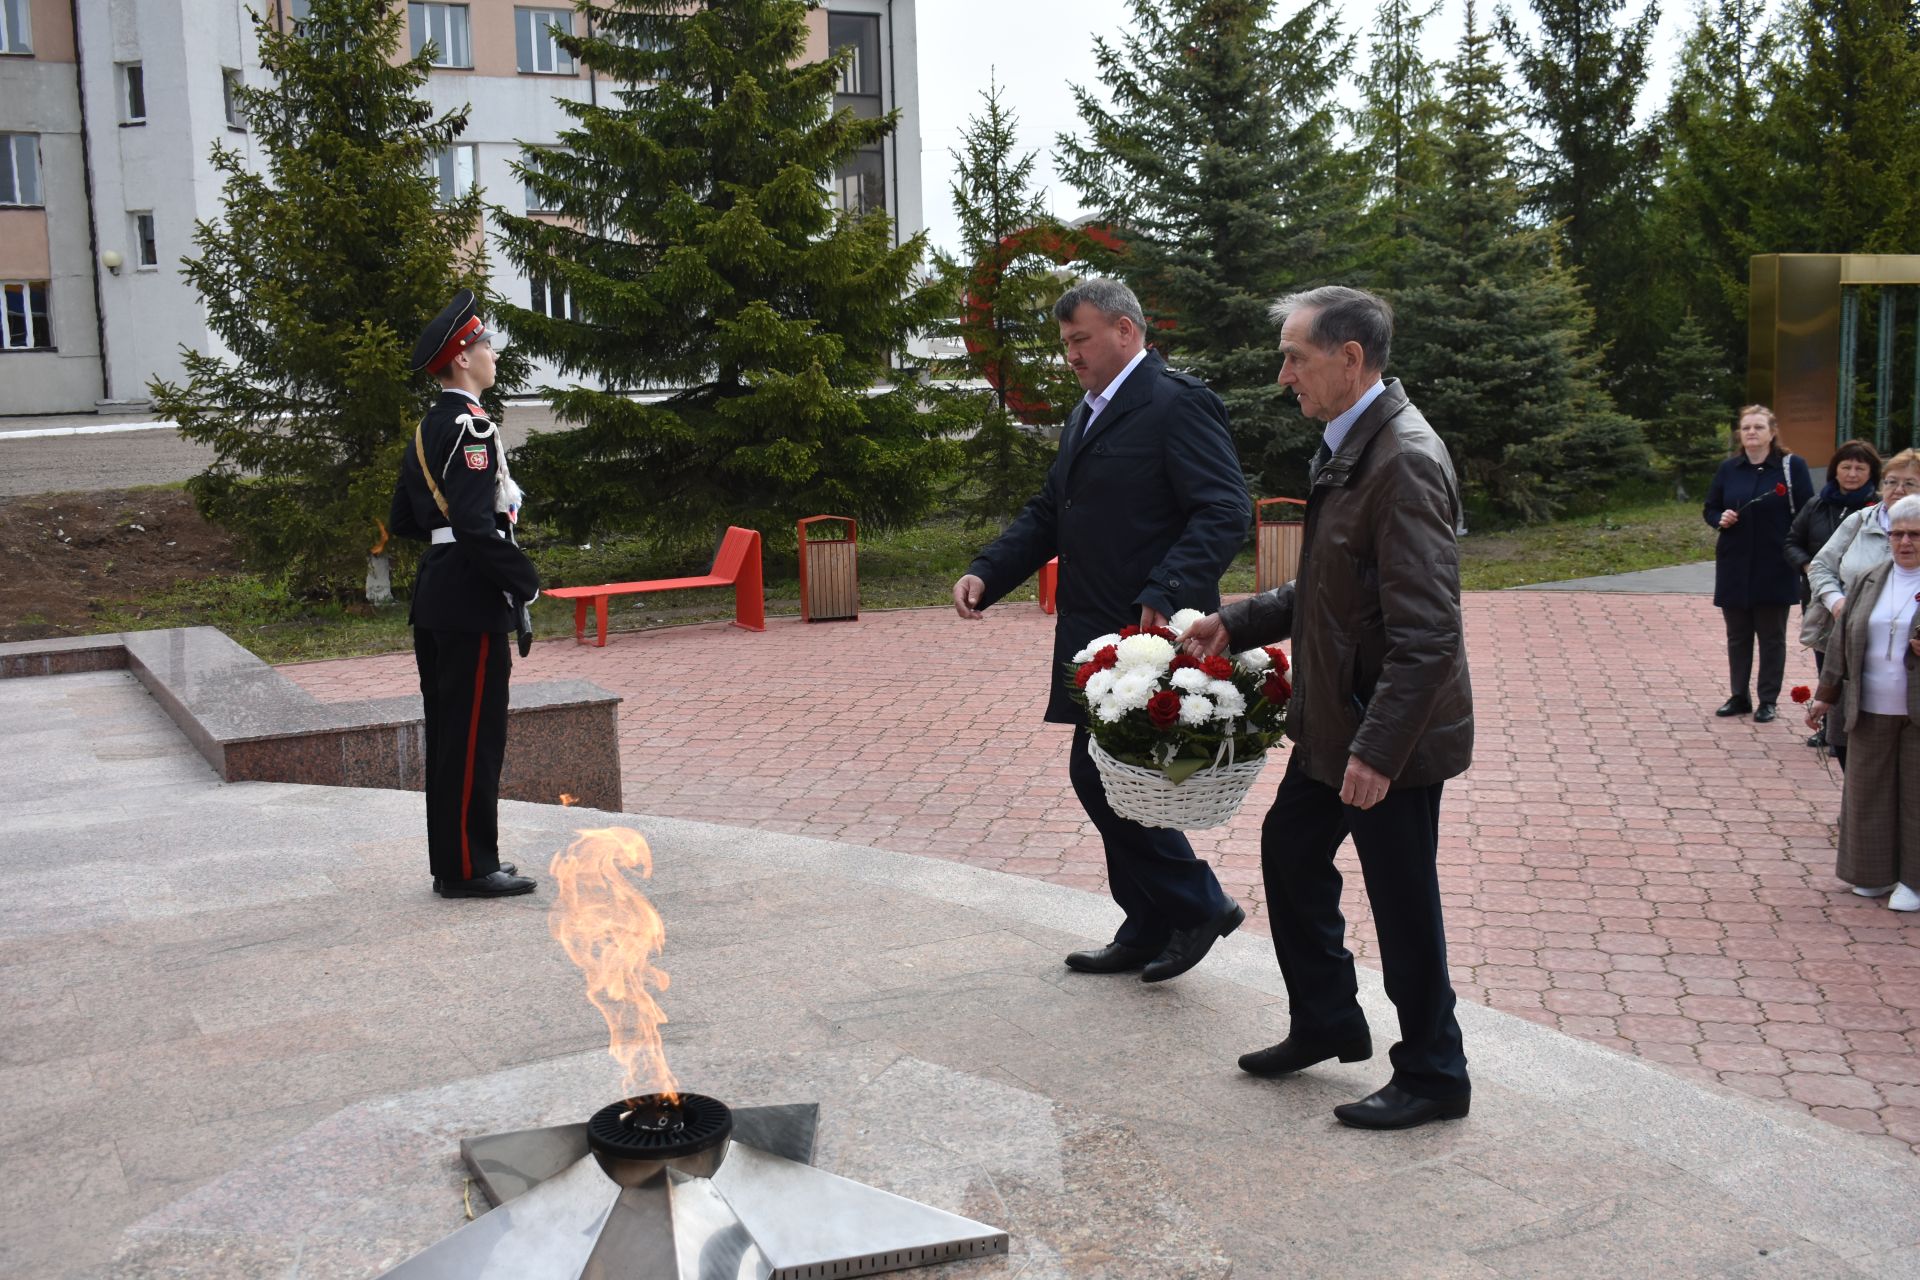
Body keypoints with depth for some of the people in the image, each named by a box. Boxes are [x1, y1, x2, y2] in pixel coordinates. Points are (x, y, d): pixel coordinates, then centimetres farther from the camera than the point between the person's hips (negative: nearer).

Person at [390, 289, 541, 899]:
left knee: (449, 734, 14)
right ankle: (468, 867, 3)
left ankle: (453, 862, 22)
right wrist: (525, 583, -17)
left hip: (434, 600, 10)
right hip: (471, 602, -10)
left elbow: (403, 521, 20)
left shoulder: (427, 429, 15)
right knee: (475, 736, -3)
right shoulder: (469, 426, -16)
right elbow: (475, 524, -24)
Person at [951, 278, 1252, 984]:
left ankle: (1198, 905, 8)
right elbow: (1048, 513, 21)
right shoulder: (1087, 415, 18)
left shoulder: (1178, 404, -11)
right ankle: (1146, 934, 25)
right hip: (1093, 634, 10)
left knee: (1104, 774, -9)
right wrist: (985, 572, 5)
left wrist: (1164, 595, -32)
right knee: (1104, 779, 13)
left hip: (1145, 635, -10)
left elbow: (1225, 512, -20)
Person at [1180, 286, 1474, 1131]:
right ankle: (1326, 1024, 39)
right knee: (1290, 853, 21)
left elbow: (1426, 631, -27)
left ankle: (1433, 1077, 22)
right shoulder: (1347, 446, 9)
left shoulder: (1405, 460, -23)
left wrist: (1377, 749, -28)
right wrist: (1237, 623, 11)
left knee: (1402, 902, 3)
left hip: (1389, 735, -10)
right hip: (1332, 721, 10)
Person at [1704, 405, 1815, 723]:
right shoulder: (1728, 469, 6)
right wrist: (1721, 518, -8)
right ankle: (1739, 697, 23)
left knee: (1771, 636, 6)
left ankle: (1768, 701, 15)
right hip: (1734, 567, 3)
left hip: (1775, 569, -3)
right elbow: (1709, 509, 14)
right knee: (1737, 636, 11)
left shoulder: (1792, 466, -4)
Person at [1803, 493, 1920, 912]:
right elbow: (1843, 642, 13)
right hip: (1872, 710, 4)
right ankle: (1876, 873, 21)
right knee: (1869, 790, 9)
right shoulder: (1869, 582, 9)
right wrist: (1825, 695, 13)